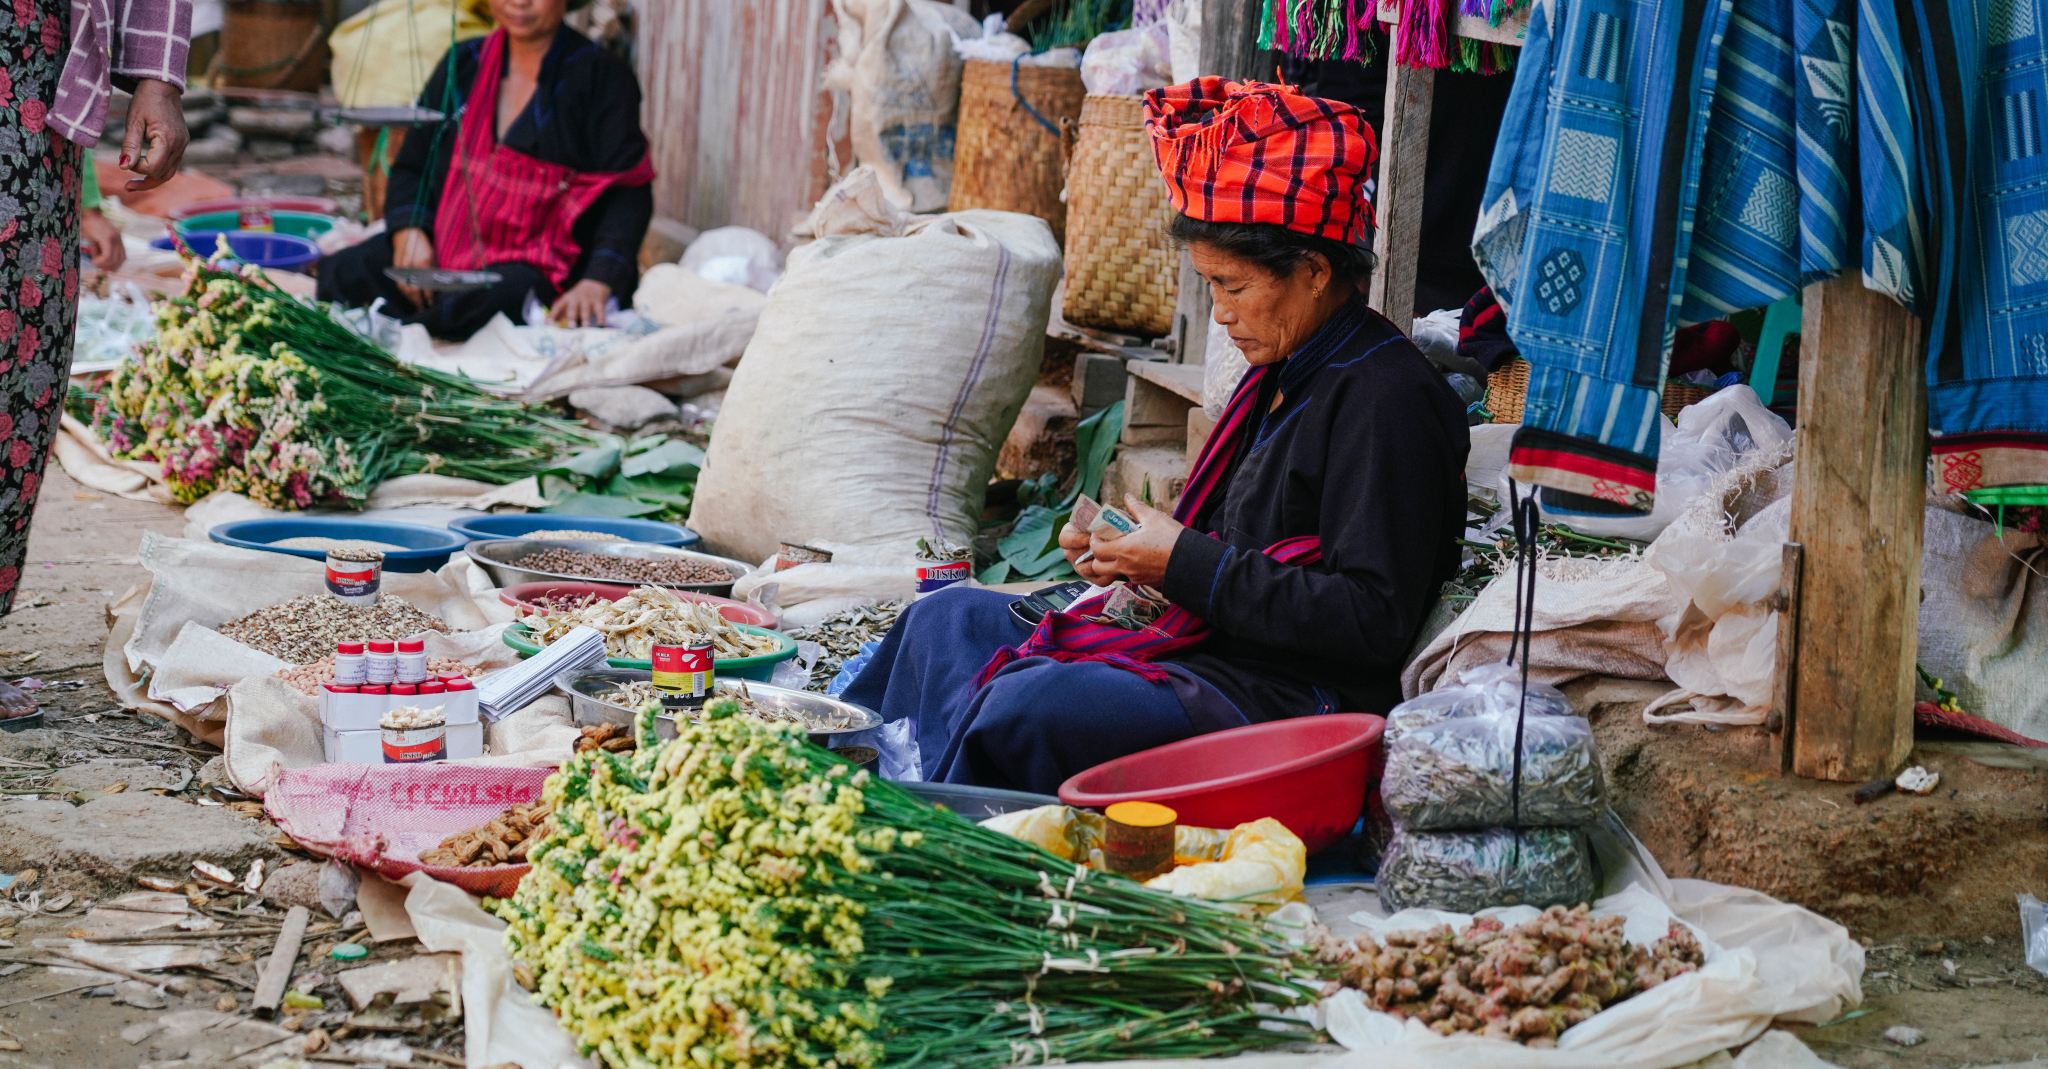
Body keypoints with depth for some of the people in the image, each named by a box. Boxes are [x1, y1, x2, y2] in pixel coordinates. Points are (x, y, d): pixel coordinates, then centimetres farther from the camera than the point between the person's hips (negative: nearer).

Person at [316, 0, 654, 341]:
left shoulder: (600, 76, -3)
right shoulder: (464, 62, 13)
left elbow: (627, 193, -12)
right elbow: (412, 165, 16)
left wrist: (598, 281, -28)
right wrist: (409, 231, -7)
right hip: (449, 246, 5)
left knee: (498, 298, -39)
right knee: (339, 276, -17)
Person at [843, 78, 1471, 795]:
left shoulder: (1387, 400, -14)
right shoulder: (1283, 376, 16)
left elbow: (1373, 620, -21)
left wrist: (1188, 566, -16)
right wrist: (1135, 559, 4)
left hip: (1287, 702, -11)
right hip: (1207, 646, 11)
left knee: (1028, 707, -31)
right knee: (945, 621, 11)